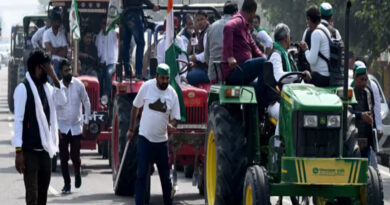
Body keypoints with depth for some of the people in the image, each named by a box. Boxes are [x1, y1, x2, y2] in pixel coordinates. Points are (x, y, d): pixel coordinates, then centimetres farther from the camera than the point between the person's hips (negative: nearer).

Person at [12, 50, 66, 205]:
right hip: (30, 151, -7)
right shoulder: (23, 89, -10)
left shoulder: (46, 87, 11)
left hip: (45, 149, 7)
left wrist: (55, 78, 4)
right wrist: (18, 151, -18)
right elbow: (18, 121, -13)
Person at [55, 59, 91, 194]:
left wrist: (86, 122, 0)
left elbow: (86, 103, 3)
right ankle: (66, 184, 11)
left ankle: (77, 173, 29)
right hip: (62, 127, 0)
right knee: (63, 157, 0)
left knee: (75, 156, -2)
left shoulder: (79, 85, -6)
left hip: (76, 127, 0)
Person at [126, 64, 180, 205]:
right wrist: (131, 129, 8)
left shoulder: (172, 94, -2)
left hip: (162, 140, 2)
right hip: (145, 138, -2)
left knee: (165, 175, 11)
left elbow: (175, 117, 3)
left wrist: (171, 124, -21)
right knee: (141, 174, -9)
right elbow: (135, 107, 5)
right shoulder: (147, 87, -7)